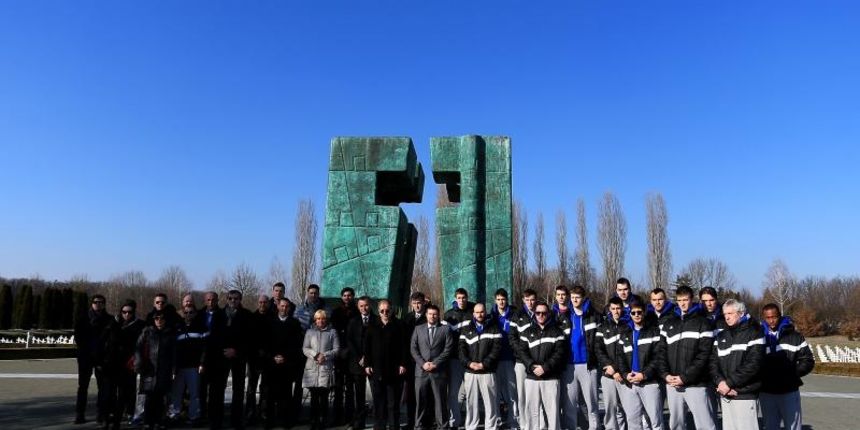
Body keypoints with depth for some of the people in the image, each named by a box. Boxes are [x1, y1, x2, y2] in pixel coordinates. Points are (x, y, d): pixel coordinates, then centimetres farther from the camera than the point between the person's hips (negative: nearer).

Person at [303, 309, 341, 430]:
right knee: (314, 397, 3)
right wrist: (315, 355, -9)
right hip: (312, 368, 2)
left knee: (323, 397, -4)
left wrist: (325, 355, -10)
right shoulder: (310, 332, 13)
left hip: (326, 368, -2)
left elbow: (337, 349, 4)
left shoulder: (332, 332, 8)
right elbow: (305, 348, 7)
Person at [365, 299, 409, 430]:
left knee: (393, 403, 1)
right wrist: (367, 364, 1)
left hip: (394, 371, -3)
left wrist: (403, 364, -8)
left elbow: (405, 346, -1)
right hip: (376, 370, 3)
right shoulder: (372, 327, 11)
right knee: (378, 403, 7)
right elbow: (366, 347, 10)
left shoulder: (399, 326, 2)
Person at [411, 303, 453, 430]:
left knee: (440, 401, 2)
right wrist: (422, 363, -8)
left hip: (439, 371, -2)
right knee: (421, 401, 5)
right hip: (421, 371, 2)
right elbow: (413, 349, 5)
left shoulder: (445, 330, 6)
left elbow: (448, 349, -2)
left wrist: (435, 363, -11)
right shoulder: (418, 329, 12)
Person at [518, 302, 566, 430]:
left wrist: (545, 367, -14)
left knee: (552, 409, -2)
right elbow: (522, 351, 2)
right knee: (532, 409, 5)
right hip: (531, 377, 2)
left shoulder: (556, 331, 6)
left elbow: (559, 353, -4)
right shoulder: (527, 332, 12)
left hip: (551, 378, -2)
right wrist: (532, 366, -13)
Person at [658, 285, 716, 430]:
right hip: (672, 384, 5)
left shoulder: (702, 322, 0)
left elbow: (704, 355, -9)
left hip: (695, 384, -4)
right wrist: (665, 374, -7)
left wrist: (685, 377, -14)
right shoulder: (668, 324, 14)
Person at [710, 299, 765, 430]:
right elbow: (713, 362, 6)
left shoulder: (754, 333, -3)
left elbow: (753, 364, -14)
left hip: (746, 396, -5)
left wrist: (729, 383, -16)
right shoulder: (721, 336, 15)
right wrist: (720, 382, -12)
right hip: (725, 396, 6)